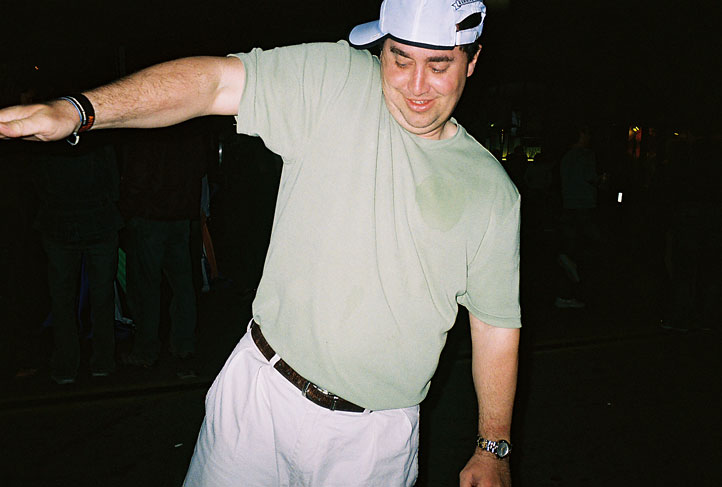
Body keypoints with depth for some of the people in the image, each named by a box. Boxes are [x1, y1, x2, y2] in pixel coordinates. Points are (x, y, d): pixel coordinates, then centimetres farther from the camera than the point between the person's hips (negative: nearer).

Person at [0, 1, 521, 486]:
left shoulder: (492, 191, -1)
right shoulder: (333, 80, -5)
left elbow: (497, 325, 4)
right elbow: (213, 80, -15)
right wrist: (77, 110, -28)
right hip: (261, 393, 0)